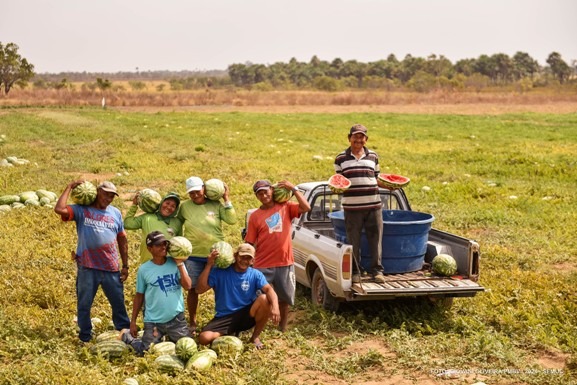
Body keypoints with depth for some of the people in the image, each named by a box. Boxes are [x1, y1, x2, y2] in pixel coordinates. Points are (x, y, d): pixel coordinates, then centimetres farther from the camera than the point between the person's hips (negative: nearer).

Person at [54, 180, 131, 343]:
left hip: (112, 268, 3)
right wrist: (69, 187, -11)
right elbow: (59, 209, -20)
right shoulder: (81, 210, -3)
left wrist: (125, 266, 10)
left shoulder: (116, 213, 8)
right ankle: (85, 336, 25)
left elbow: (122, 241, 12)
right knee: (84, 304, 9)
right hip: (87, 268, -3)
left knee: (118, 303, 12)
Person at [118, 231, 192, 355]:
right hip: (153, 321, -1)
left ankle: (168, 337, 34)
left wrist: (179, 264, -15)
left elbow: (187, 286, -14)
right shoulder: (144, 269, -5)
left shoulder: (175, 264, -3)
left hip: (176, 318, 2)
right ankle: (127, 336, 27)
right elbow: (139, 296, 3)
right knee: (146, 352, -3)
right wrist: (133, 321, 4)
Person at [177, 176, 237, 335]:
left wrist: (226, 199, -12)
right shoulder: (185, 207, -1)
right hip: (193, 256, 0)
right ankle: (192, 323, 19)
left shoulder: (216, 205, -2)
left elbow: (232, 220, -10)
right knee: (193, 289, 6)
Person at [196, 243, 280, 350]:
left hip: (246, 314, 1)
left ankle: (255, 336, -5)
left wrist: (275, 306, -42)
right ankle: (230, 334, 7)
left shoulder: (255, 275, -3)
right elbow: (199, 290, -14)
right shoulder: (220, 272, -7)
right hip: (224, 317, 0)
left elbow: (269, 289, -19)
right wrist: (209, 265, -22)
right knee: (204, 338, -28)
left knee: (265, 299, -29)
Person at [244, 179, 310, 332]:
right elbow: (250, 244, 1)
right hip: (263, 266, -1)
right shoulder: (255, 216, 1)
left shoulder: (285, 207, 3)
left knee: (284, 298, 14)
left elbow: (306, 208, -11)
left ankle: (282, 328, 30)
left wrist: (293, 188, -10)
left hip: (285, 263, 2)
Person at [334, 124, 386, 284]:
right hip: (352, 207, -1)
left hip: (373, 205, 2)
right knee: (353, 241, 5)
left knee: (375, 239, 3)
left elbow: (376, 178, 17)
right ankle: (355, 271, 17)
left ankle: (377, 270, 13)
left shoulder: (373, 156, 11)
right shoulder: (341, 158, 4)